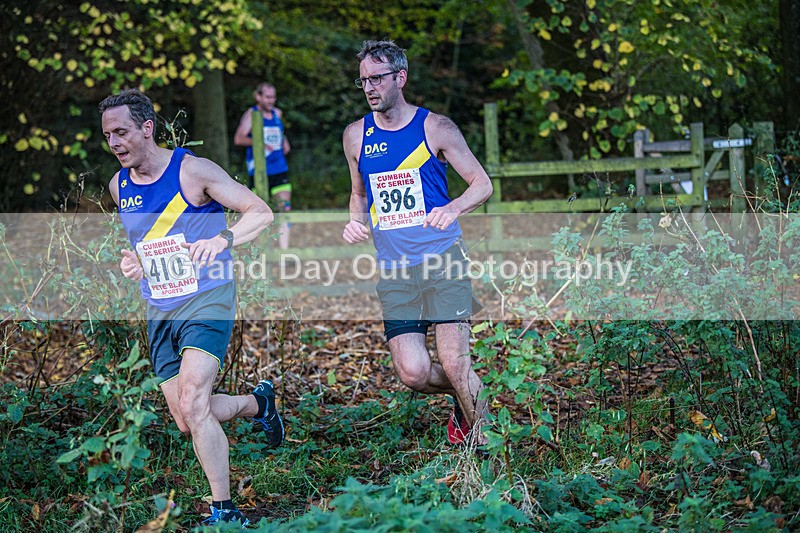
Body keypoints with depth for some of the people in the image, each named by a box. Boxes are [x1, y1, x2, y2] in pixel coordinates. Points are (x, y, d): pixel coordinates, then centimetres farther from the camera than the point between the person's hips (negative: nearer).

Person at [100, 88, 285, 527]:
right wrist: (132, 261, 3)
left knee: (191, 404, -23)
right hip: (159, 312, 7)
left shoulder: (193, 170, -12)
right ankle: (257, 402, 36)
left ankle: (224, 510, -14)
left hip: (207, 300, -7)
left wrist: (223, 239, -30)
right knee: (186, 421, 7)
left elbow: (261, 212, -11)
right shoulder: (118, 186, 6)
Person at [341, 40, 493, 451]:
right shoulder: (356, 136, 10)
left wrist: (453, 208, -21)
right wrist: (356, 222, 3)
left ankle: (483, 438, 11)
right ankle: (469, 400, 26)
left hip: (442, 261, -3)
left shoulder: (435, 128, -2)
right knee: (413, 373, -6)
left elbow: (482, 184, 0)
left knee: (454, 364, -13)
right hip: (393, 270, 3)